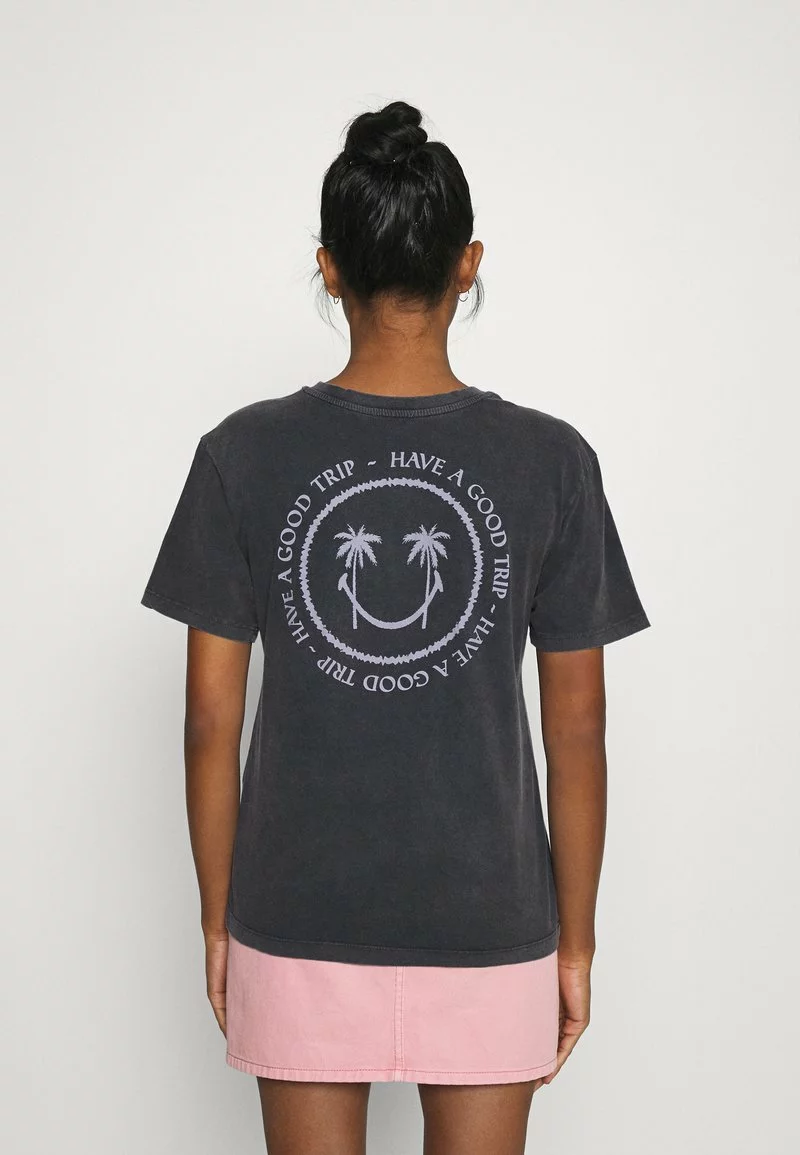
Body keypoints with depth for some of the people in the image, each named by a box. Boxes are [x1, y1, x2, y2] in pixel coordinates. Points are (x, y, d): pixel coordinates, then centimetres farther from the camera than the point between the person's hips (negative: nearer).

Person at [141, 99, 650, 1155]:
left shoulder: (243, 455, -8)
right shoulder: (551, 461, -8)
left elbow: (212, 718, -4)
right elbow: (577, 729, -4)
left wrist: (217, 918, 8)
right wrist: (575, 939, 7)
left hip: (297, 929, 1)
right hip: (487, 931, 0)